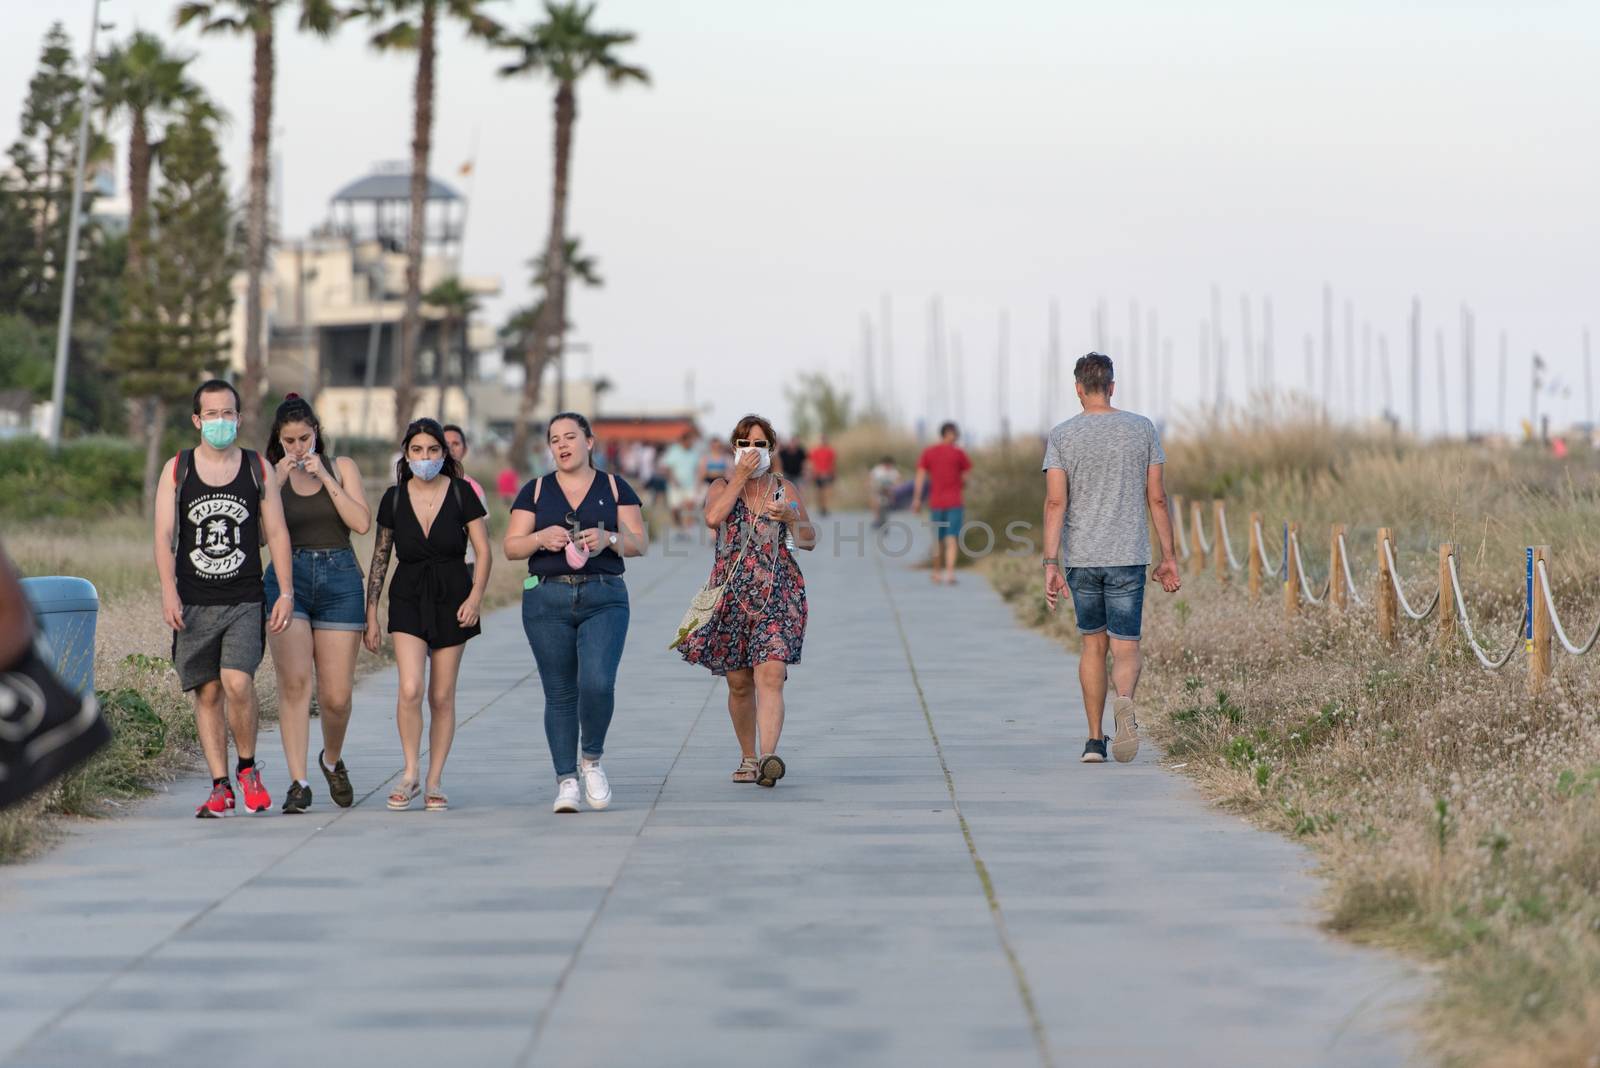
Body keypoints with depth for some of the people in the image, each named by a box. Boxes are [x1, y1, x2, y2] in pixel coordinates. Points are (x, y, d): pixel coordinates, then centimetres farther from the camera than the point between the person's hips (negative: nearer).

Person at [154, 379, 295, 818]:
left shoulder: (259, 469, 7)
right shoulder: (176, 470, 5)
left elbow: (277, 534, 7)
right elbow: (164, 535, -1)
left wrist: (287, 592, -2)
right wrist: (168, 590, -14)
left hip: (245, 601, -1)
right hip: (194, 603, 1)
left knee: (238, 682, -18)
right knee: (207, 692, 2)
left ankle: (247, 768, 3)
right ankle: (220, 786, 9)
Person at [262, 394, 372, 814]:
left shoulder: (341, 467, 8)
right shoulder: (271, 475, 9)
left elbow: (362, 523, -6)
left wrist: (325, 477, -10)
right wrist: (277, 482, -13)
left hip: (339, 579, 0)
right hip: (287, 579, 0)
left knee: (336, 697, 0)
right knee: (294, 682, -16)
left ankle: (332, 760, 30)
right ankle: (298, 783, -15)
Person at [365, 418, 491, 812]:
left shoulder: (461, 494, -3)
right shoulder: (394, 499, 2)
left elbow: (483, 551, 0)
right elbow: (380, 558, 9)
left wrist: (475, 596, -14)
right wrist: (371, 614, 7)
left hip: (451, 597, 0)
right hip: (408, 598, 0)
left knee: (442, 696, 3)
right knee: (410, 689, -16)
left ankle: (435, 781, 13)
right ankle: (410, 775, 0)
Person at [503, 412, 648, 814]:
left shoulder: (615, 488, 10)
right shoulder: (536, 491, 10)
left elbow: (639, 543, 5)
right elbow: (511, 547, 6)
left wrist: (609, 539, -14)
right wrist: (541, 538, -14)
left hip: (604, 599, -1)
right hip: (547, 599, 1)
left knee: (597, 683, -17)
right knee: (560, 694, 1)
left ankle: (592, 761, 7)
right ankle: (566, 780, 9)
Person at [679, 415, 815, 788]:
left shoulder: (785, 488, 9)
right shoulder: (722, 486, 8)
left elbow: (809, 540, 8)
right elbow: (713, 518, -15)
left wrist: (792, 517, -12)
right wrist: (740, 477, -12)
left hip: (777, 594, -1)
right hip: (732, 593, 1)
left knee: (770, 675, -18)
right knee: (739, 683, 8)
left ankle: (768, 757, -31)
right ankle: (748, 757, 25)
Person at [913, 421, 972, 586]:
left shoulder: (928, 453, 5)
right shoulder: (959, 453, -3)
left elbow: (920, 477, -1)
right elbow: (965, 479, 1)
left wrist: (917, 499, -1)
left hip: (935, 503, 3)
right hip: (954, 502, -3)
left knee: (937, 540, 16)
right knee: (952, 540, -6)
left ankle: (936, 575, 23)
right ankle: (949, 573, -20)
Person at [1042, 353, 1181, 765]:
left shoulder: (1061, 437, -1)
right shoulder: (1142, 429, 2)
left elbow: (1055, 502, -8)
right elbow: (1157, 498, 3)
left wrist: (1051, 566, -9)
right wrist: (1168, 556, 10)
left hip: (1081, 559, 1)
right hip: (1128, 558, -1)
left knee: (1093, 644, 15)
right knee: (1125, 648, -1)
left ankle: (1094, 741, 16)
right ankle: (1125, 701, -34)